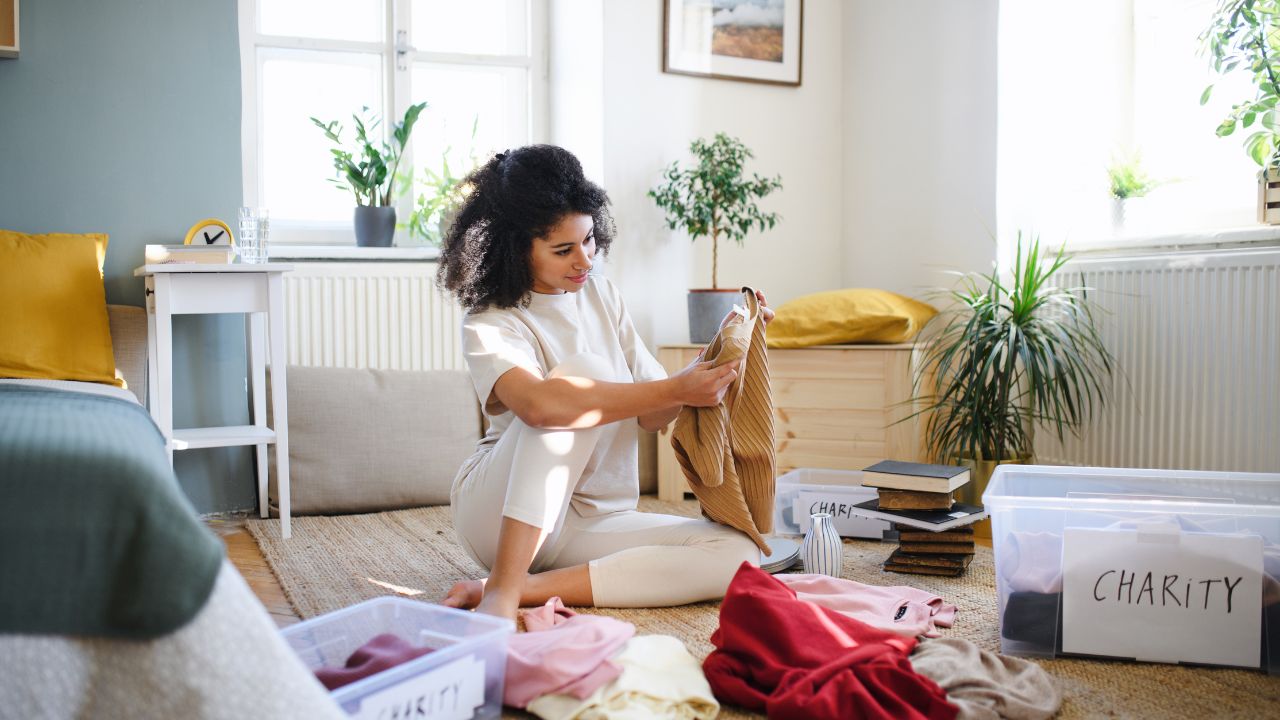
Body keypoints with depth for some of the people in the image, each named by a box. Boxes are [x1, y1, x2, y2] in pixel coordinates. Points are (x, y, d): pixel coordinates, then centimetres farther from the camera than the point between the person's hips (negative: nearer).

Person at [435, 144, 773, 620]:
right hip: (497, 512, -5)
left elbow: (651, 416, 6)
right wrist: (675, 390, -33)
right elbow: (538, 403, -35)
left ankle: (525, 587, -23)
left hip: (590, 522, 6)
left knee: (737, 554, -19)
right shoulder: (488, 325, -11)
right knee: (585, 369, -29)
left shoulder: (601, 296, 7)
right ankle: (502, 589, -32)